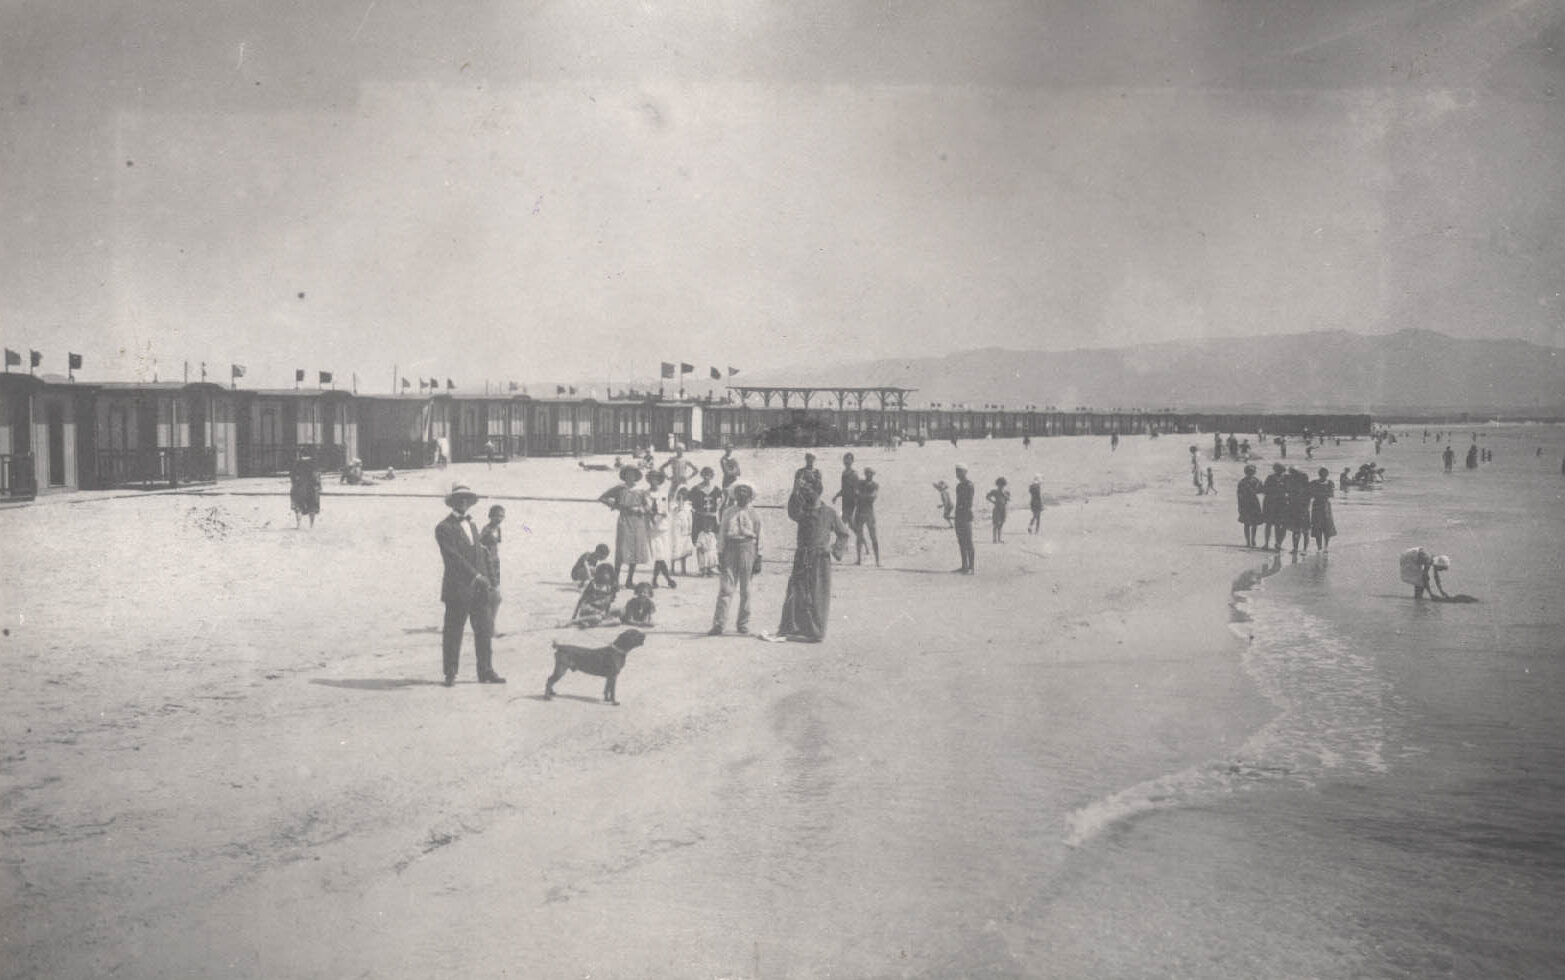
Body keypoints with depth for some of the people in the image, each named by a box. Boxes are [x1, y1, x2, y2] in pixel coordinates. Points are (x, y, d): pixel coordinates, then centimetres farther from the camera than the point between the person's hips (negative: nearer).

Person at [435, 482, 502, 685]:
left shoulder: (472, 525, 20)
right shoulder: (444, 528, -6)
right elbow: (453, 556, -16)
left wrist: (485, 580, 11)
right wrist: (476, 576, -22)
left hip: (478, 589, 7)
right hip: (458, 589, -7)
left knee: (483, 631, 6)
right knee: (453, 633, 0)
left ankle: (486, 672, 11)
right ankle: (450, 674, 9)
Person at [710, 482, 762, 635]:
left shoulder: (754, 514, 6)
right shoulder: (728, 512, 7)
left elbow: (758, 537, 9)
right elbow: (722, 534, 9)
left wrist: (758, 558, 6)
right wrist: (720, 555, 3)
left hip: (747, 547, 0)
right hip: (730, 547, 0)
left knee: (745, 589, 6)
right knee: (726, 587, -7)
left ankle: (743, 623, 16)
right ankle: (718, 624, -9)